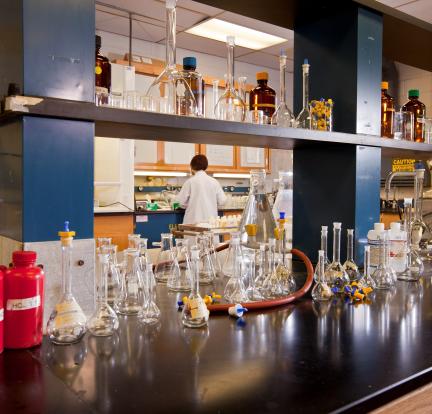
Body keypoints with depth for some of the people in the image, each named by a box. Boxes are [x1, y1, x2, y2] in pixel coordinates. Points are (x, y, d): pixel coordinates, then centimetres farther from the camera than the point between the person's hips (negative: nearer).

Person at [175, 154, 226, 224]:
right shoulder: (214, 181, 3)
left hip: (194, 220, -3)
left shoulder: (190, 181, -5)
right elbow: (222, 201, 2)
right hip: (211, 221, 3)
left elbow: (181, 201, -3)